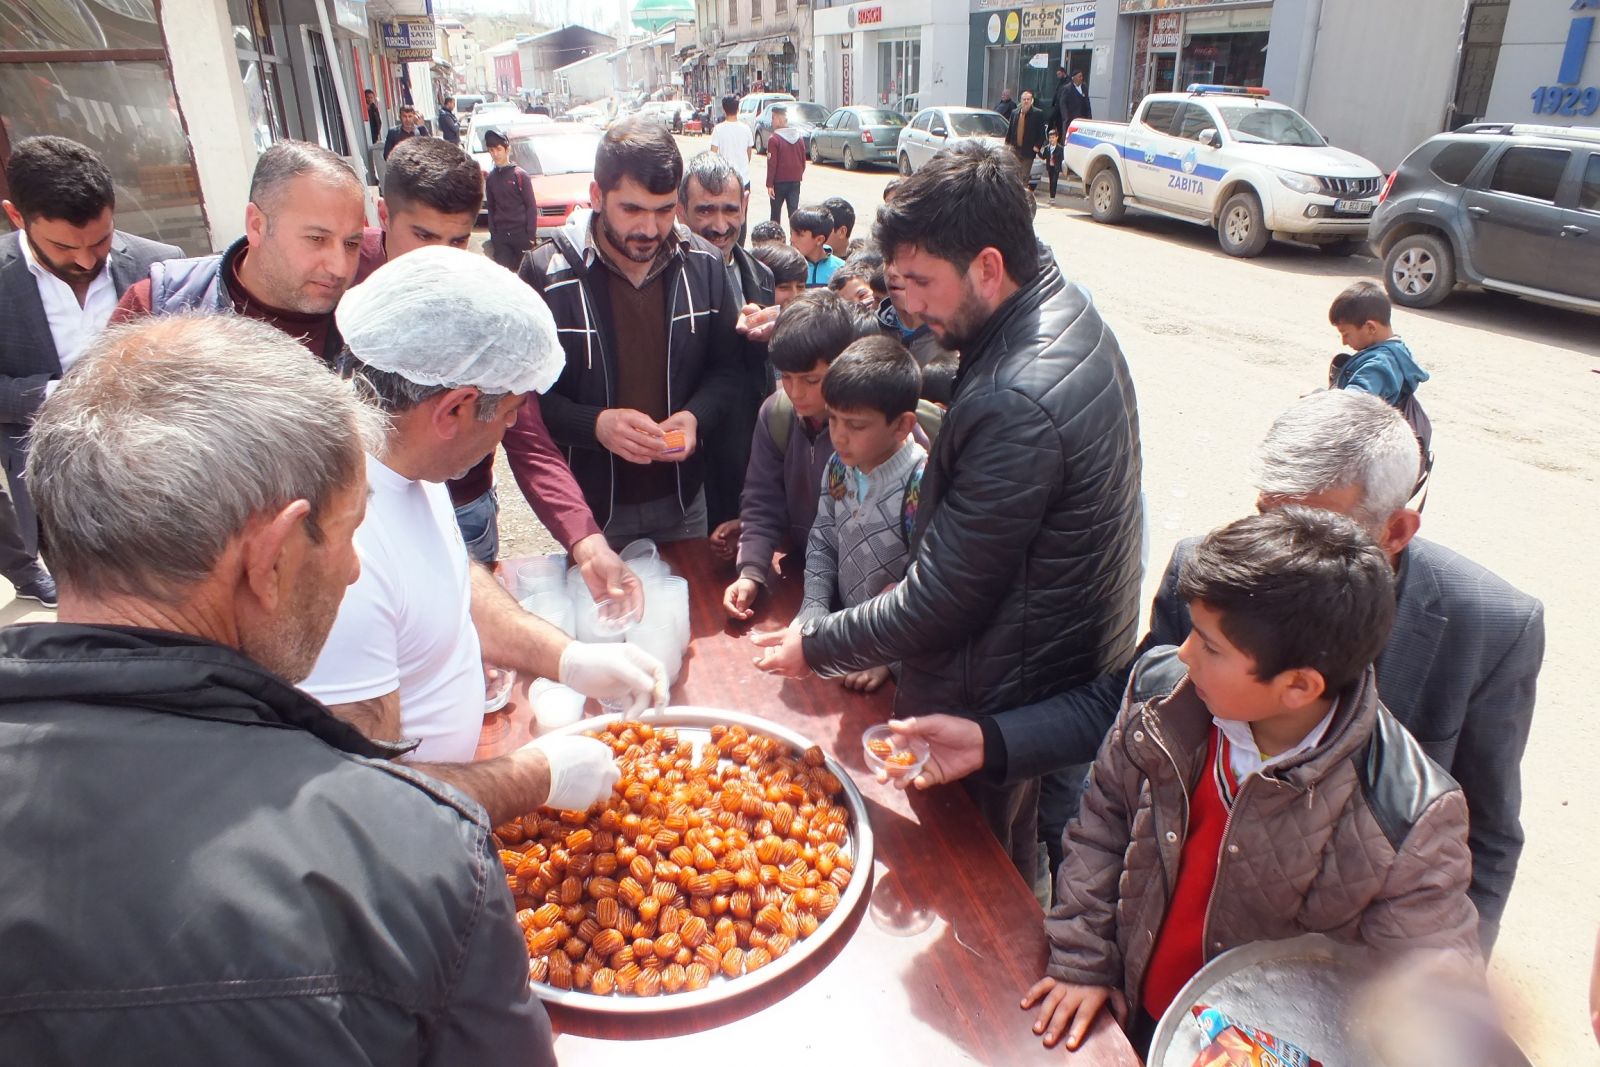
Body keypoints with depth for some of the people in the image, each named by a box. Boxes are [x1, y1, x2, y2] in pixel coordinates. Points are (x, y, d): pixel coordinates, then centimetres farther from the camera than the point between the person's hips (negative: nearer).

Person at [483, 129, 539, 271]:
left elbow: (531, 207, -5)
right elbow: (491, 208, 15)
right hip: (501, 237, 4)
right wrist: (493, 236, 8)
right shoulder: (490, 178, 10)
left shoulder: (520, 174, -3)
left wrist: (531, 236, -10)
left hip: (522, 234, -4)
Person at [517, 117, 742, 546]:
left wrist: (695, 415, -16)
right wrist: (595, 424, -28)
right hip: (589, 506, -2)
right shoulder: (547, 273, -13)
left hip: (682, 499, 3)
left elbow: (726, 369, 5)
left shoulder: (704, 265, -4)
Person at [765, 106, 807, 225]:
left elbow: (772, 164, -14)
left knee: (776, 211, 9)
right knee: (794, 211, 3)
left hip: (779, 181, -4)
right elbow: (803, 160, 11)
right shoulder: (799, 137, 7)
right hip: (795, 181, 4)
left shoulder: (774, 138, -11)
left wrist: (769, 184, -12)